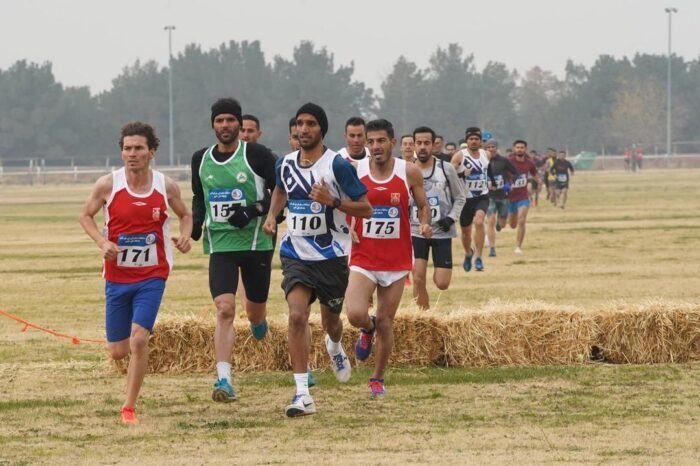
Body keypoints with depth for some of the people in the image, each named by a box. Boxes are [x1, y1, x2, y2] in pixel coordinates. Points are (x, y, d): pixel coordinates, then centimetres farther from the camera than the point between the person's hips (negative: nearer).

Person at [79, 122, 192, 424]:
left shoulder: (166, 187, -5)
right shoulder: (108, 185, -8)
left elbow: (185, 215, 13)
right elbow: (85, 215, 6)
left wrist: (185, 237, -8)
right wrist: (102, 242, -12)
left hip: (152, 276, -1)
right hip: (117, 275, 1)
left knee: (139, 340, -18)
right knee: (117, 351, 6)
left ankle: (129, 408, -5)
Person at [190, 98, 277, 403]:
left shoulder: (257, 155, -6)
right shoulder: (201, 160, 7)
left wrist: (255, 210, -20)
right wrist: (196, 222, 4)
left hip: (256, 241, -2)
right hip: (220, 244, 2)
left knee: (255, 312, 11)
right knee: (224, 310, -15)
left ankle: (258, 320, 52)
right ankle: (224, 381, -19)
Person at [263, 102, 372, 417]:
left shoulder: (337, 165, -12)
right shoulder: (285, 164, 3)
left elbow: (365, 209, -10)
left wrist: (332, 201, -24)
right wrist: (272, 215, 8)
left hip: (332, 255, -2)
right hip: (296, 254, 2)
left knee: (330, 319, 16)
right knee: (297, 316, -18)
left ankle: (335, 347, 56)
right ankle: (302, 394, -19)